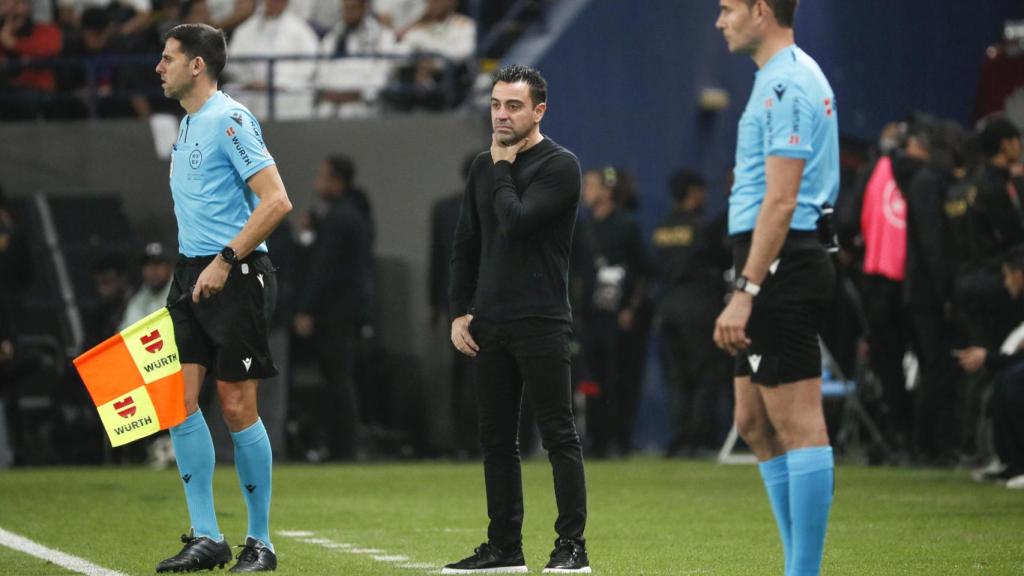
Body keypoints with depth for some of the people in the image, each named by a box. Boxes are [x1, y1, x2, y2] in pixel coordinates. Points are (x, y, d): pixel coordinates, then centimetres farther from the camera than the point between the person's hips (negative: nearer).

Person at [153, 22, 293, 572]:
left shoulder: (229, 120, -12)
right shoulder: (187, 125, 16)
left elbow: (275, 200, -19)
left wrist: (224, 261, -21)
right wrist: (191, 272, 19)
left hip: (235, 276, -9)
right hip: (190, 276, 9)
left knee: (237, 406, -4)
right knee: (179, 400, 0)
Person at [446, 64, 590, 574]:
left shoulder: (559, 166, -7)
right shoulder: (483, 168, 14)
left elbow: (516, 223, -20)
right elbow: (466, 245, 18)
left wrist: (503, 168, -7)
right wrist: (459, 312, 10)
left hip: (541, 322, -7)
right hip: (489, 323, 7)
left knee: (558, 435, -6)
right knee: (496, 439, 8)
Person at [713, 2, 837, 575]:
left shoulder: (786, 85, -14)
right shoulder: (794, 78, 19)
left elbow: (780, 200, -20)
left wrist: (745, 291, -21)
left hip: (780, 266, -11)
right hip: (782, 270, 11)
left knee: (798, 425, -9)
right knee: (756, 422, 13)